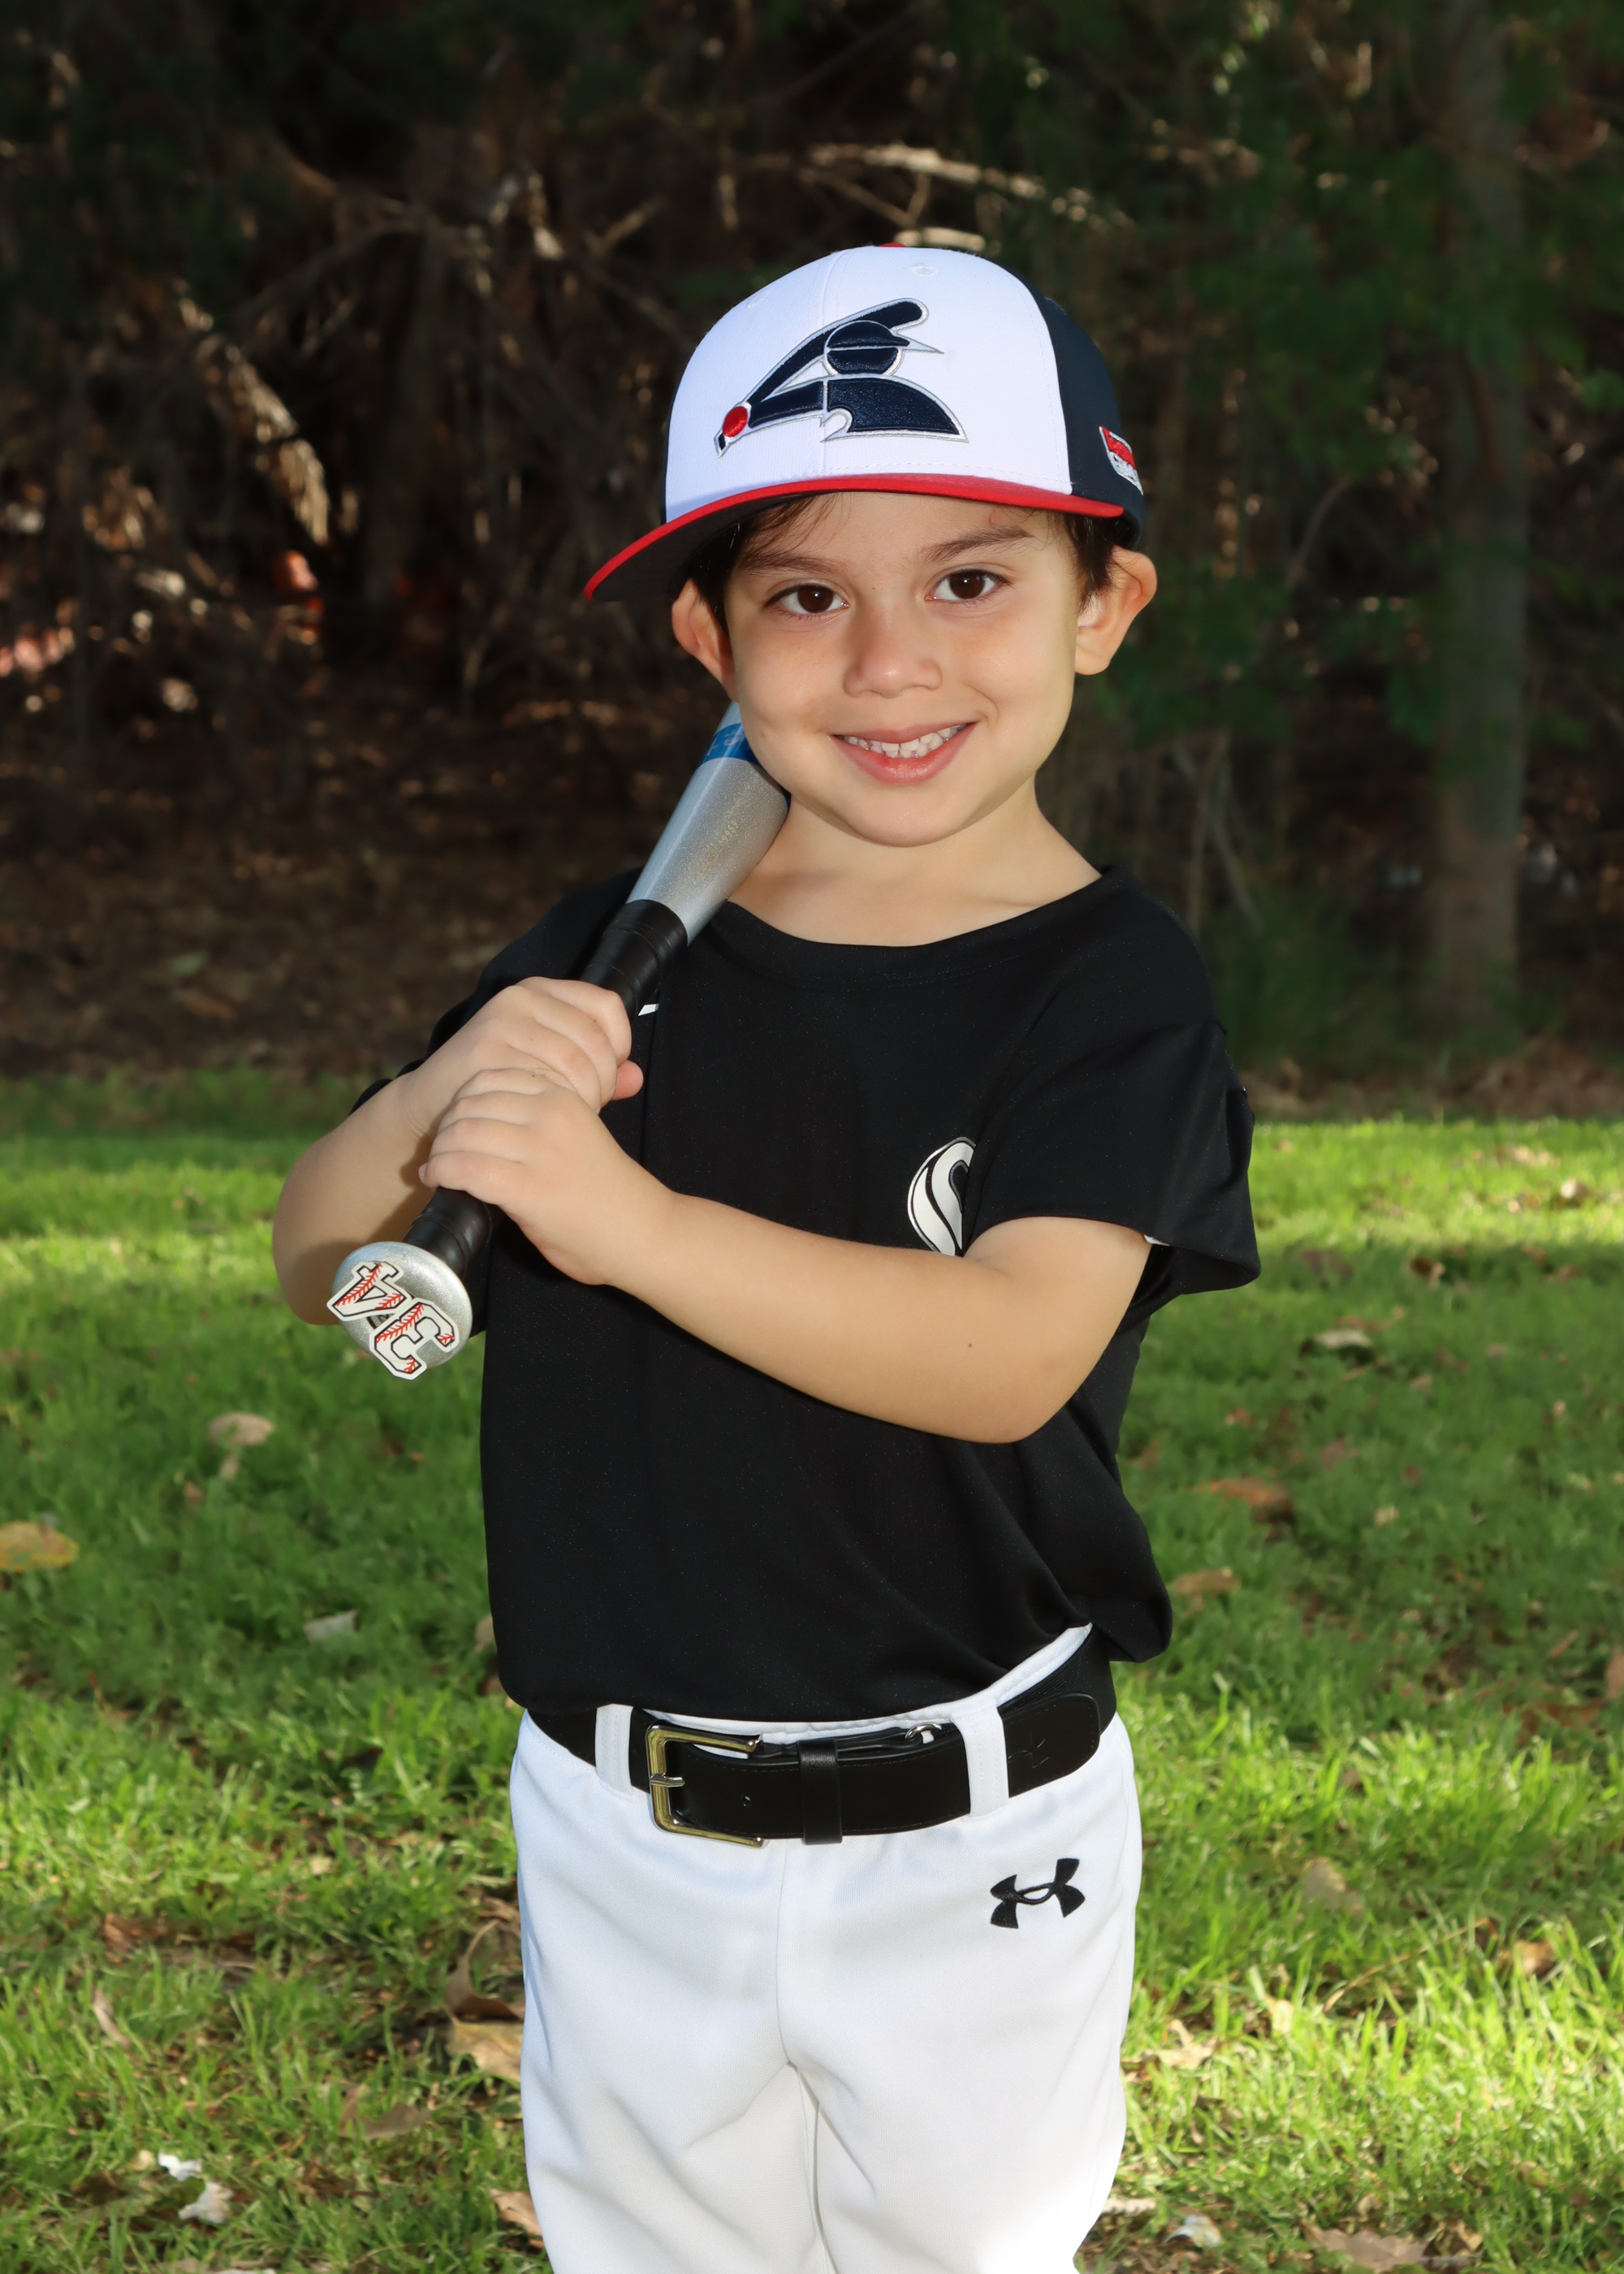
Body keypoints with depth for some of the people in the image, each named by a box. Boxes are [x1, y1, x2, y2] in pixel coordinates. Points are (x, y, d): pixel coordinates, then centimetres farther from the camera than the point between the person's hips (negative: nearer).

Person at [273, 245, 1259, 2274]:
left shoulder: (1111, 990, -13)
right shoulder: (615, 957, -2)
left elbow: (1012, 1353, -28)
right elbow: (313, 1267, 0)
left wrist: (626, 1215, -39)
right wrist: (434, 1106, -22)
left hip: (968, 1854, -3)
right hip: (621, 1835, 4)